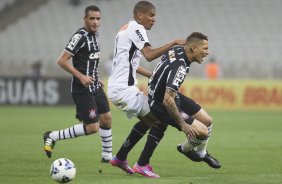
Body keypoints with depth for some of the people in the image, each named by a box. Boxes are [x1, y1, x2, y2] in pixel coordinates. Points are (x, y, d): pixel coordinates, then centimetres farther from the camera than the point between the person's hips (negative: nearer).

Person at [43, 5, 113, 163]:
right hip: (83, 89, -9)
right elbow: (62, 61, -21)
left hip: (95, 87, 9)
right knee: (92, 127, -10)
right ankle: (52, 137, 1)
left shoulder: (95, 35, 10)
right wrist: (81, 76, -26)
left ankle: (107, 156, 27)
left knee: (107, 118, 13)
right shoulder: (80, 37, -18)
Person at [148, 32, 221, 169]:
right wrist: (182, 124, -32)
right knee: (202, 132, -11)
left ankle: (201, 153, 35)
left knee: (207, 121, 12)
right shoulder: (179, 66, -35)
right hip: (161, 106, -10)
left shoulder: (178, 50, -7)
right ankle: (185, 148, 20)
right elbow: (167, 100, -39)